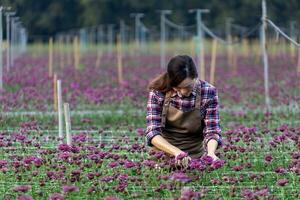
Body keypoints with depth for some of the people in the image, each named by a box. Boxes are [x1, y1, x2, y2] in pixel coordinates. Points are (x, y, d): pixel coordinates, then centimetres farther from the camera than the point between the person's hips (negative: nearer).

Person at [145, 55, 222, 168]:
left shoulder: (208, 92, -11)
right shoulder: (158, 91, -13)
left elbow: (212, 130, -7)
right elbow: (153, 131, -16)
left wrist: (211, 152, -28)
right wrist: (177, 152, -32)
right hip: (163, 152, 1)